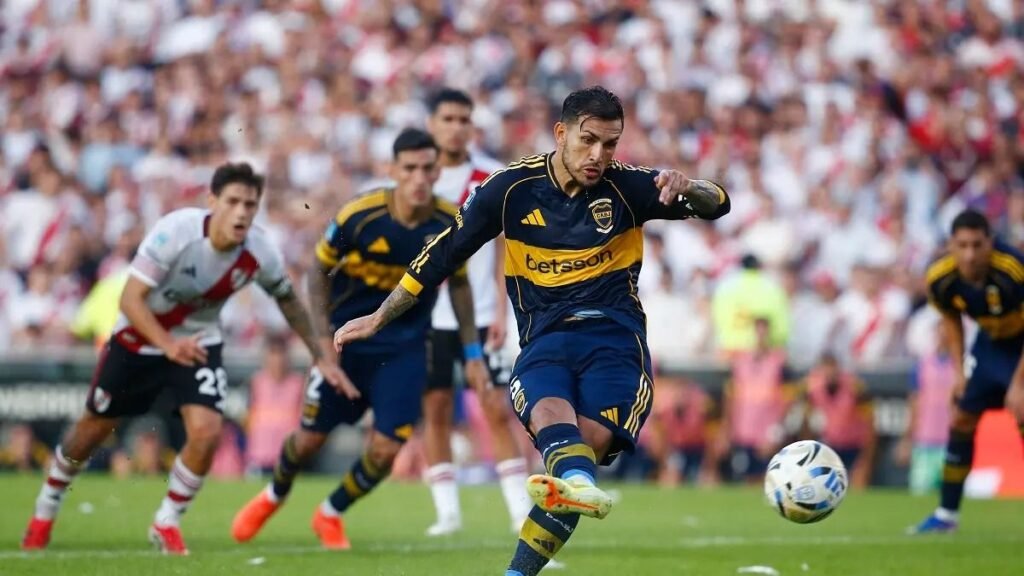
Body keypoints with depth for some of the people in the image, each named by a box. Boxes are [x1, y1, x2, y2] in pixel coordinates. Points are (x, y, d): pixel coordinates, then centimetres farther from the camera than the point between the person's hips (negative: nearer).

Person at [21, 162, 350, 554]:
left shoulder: (260, 254, -20)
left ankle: (167, 522, 4)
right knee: (93, 429, 12)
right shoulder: (175, 232, -32)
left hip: (198, 343, 2)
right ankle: (46, 509, 38)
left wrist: (321, 356, 5)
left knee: (207, 431, -19)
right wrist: (167, 344, -45)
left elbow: (288, 300, 2)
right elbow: (130, 298, -30)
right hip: (138, 339, -2)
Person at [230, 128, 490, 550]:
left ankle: (331, 514, 22)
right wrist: (323, 336, -14)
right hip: (346, 339, -1)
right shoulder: (359, 216, -21)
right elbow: (320, 270, -6)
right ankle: (273, 497, 41)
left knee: (386, 447, -7)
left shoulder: (450, 225, -13)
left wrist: (472, 353, 4)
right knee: (311, 436, 8)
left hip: (405, 348, 1)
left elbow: (459, 283, 5)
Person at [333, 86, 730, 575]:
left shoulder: (626, 186, 2)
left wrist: (685, 189, -24)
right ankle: (581, 487, -71)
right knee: (550, 414, -35)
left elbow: (717, 204, 0)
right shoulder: (512, 189, 2)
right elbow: (443, 254, 10)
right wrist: (379, 319, 17)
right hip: (545, 339, 0)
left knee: (588, 443, -25)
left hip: (616, 337, 0)